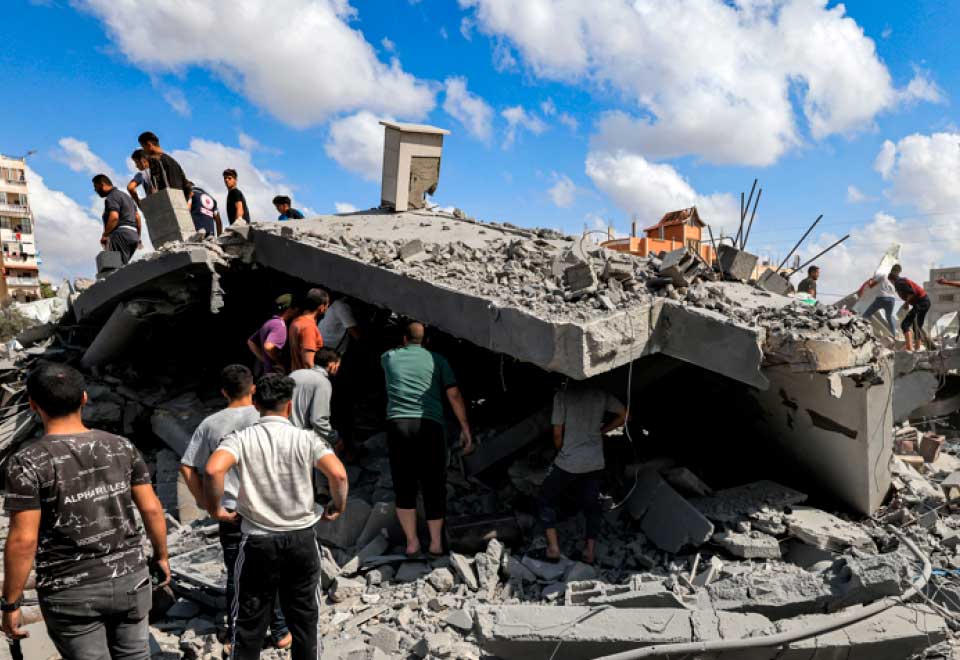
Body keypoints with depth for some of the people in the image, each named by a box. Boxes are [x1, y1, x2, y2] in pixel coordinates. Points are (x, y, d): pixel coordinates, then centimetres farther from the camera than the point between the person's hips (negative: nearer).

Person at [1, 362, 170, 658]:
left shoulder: (27, 462, -13)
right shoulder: (122, 446, -2)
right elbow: (152, 509, 1)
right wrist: (161, 556, 15)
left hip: (71, 594, -3)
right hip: (131, 580, 3)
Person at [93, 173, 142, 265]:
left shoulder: (111, 197, -4)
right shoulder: (126, 196, 26)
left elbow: (114, 217, -20)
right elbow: (137, 217, 26)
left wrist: (105, 235, -12)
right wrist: (138, 236, 29)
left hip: (121, 234, -10)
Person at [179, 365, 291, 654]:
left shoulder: (210, 424, -1)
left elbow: (187, 468, 0)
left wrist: (206, 501, 7)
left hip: (230, 511, 2)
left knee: (235, 575, 14)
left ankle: (235, 635, 26)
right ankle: (280, 632, 22)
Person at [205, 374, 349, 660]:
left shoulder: (241, 438, -7)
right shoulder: (306, 438, -6)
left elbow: (214, 469, -25)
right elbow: (338, 474, -19)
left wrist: (215, 509, -9)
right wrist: (338, 507, -1)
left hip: (258, 541, 0)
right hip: (302, 539, 1)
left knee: (249, 621, 13)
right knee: (304, 619, 15)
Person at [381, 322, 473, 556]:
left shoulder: (389, 357, 14)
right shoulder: (437, 360, 10)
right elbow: (454, 395, 3)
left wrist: (404, 345, 56)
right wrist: (465, 429, 4)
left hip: (397, 424, 1)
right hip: (430, 425, -1)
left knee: (404, 486, 10)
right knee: (434, 486, 9)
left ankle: (411, 542, 13)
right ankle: (436, 542, 15)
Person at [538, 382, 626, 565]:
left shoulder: (562, 395, -11)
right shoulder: (601, 394, -1)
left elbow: (557, 434, -8)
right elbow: (623, 415, 6)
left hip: (568, 463, -3)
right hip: (595, 463, 3)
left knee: (546, 499, 16)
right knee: (591, 504, 20)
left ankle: (553, 547, 10)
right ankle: (590, 550, 14)